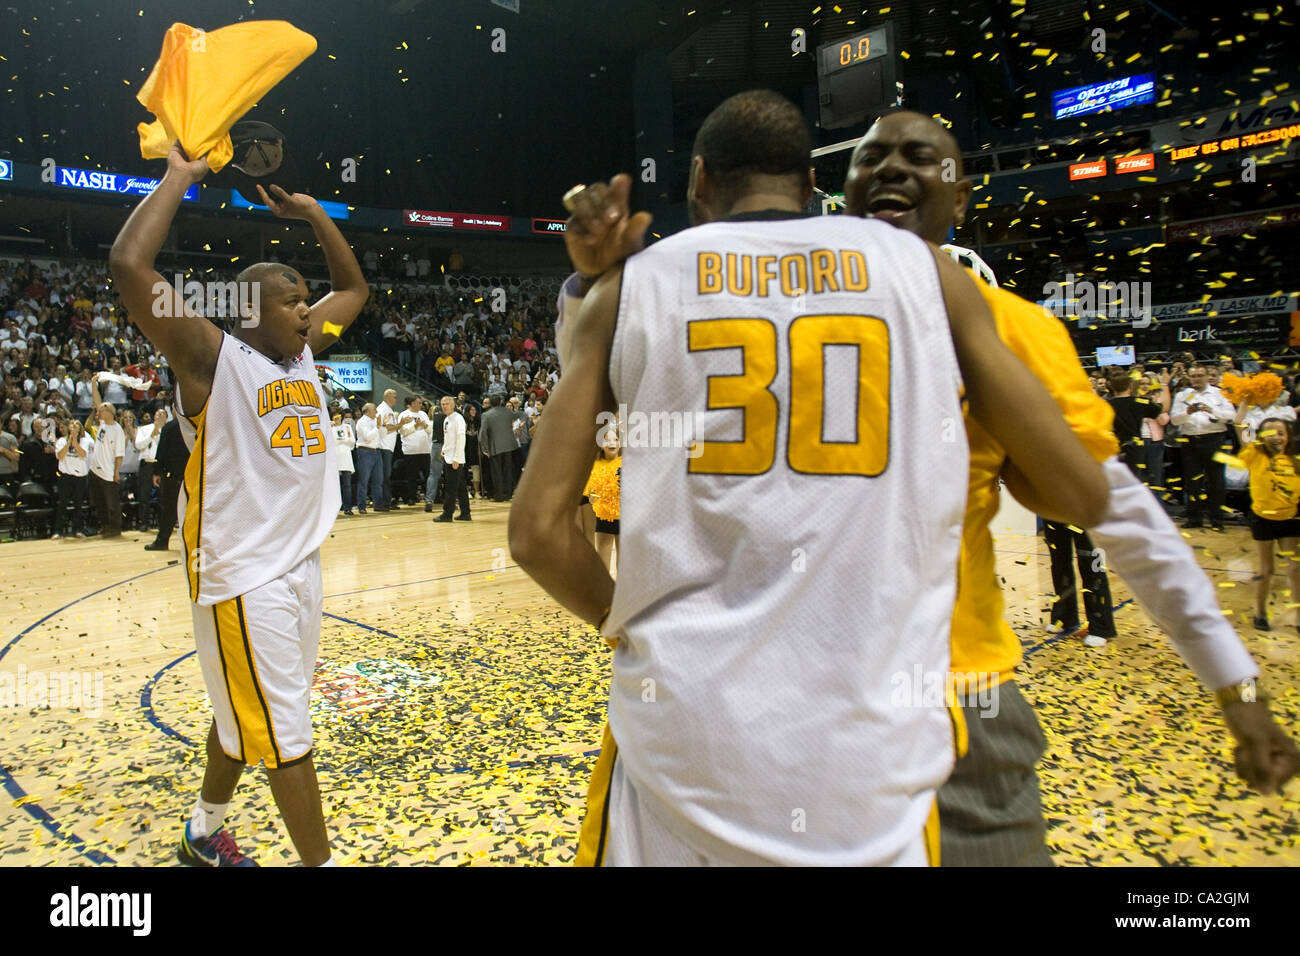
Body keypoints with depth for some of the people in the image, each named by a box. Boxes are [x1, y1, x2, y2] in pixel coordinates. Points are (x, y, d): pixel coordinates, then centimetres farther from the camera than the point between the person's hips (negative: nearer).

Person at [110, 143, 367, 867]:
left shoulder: (305, 351, 9)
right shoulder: (212, 357, -11)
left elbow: (355, 288, 23)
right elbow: (130, 267, -25)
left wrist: (312, 212, 13)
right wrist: (181, 177, -14)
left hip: (301, 564, 8)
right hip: (242, 577, -8)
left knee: (244, 717, 22)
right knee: (287, 734, -2)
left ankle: (204, 835, 41)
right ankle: (320, 862, 11)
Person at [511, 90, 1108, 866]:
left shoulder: (630, 284, 3)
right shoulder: (924, 268, 4)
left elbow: (538, 532, -2)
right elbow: (1082, 497, 5)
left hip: (681, 739, 0)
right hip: (874, 750, 1)